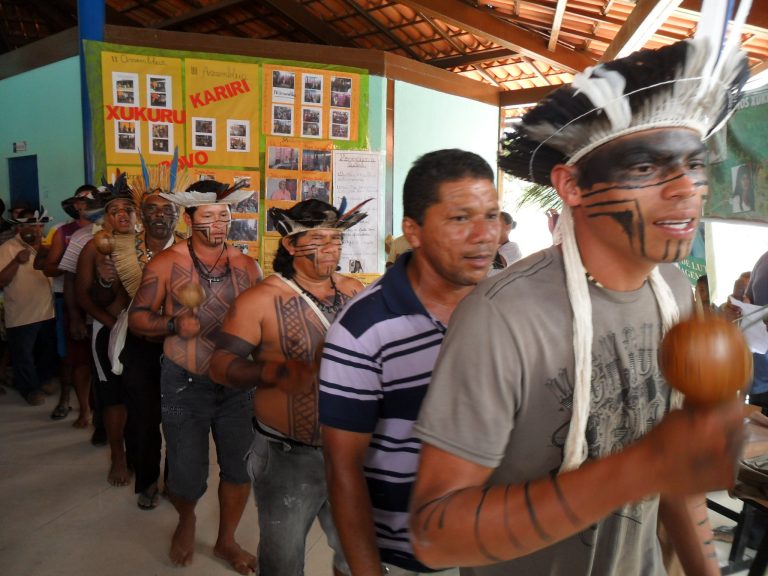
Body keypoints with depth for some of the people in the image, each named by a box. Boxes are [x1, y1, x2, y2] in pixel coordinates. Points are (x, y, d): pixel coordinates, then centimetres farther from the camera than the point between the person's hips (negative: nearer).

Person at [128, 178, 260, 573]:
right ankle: (186, 520, 42)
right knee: (188, 476, 4)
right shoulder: (166, 263, -7)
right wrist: (176, 324, -21)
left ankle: (226, 541, 36)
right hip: (185, 383, -2)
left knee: (239, 467, 9)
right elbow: (136, 318, -4)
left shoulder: (246, 266, 1)